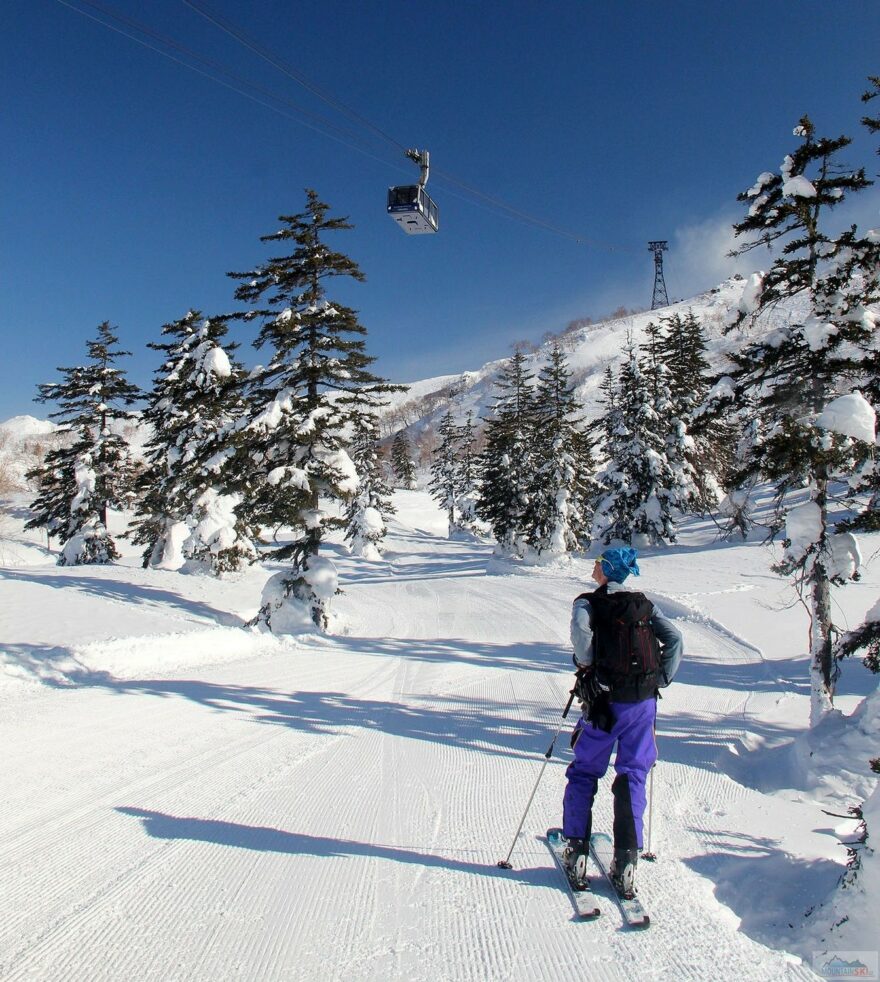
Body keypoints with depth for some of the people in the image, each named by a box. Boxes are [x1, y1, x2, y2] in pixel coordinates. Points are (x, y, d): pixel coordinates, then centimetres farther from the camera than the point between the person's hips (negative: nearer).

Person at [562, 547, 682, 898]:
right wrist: (661, 680, 5)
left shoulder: (587, 602, -1)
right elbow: (674, 639, 1)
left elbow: (581, 629, -23)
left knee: (583, 772, 12)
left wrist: (586, 668, -9)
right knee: (632, 775, 8)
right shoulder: (644, 604, 10)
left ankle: (577, 851, 12)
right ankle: (626, 861, 3)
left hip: (604, 701, -3)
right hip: (643, 700, 3)